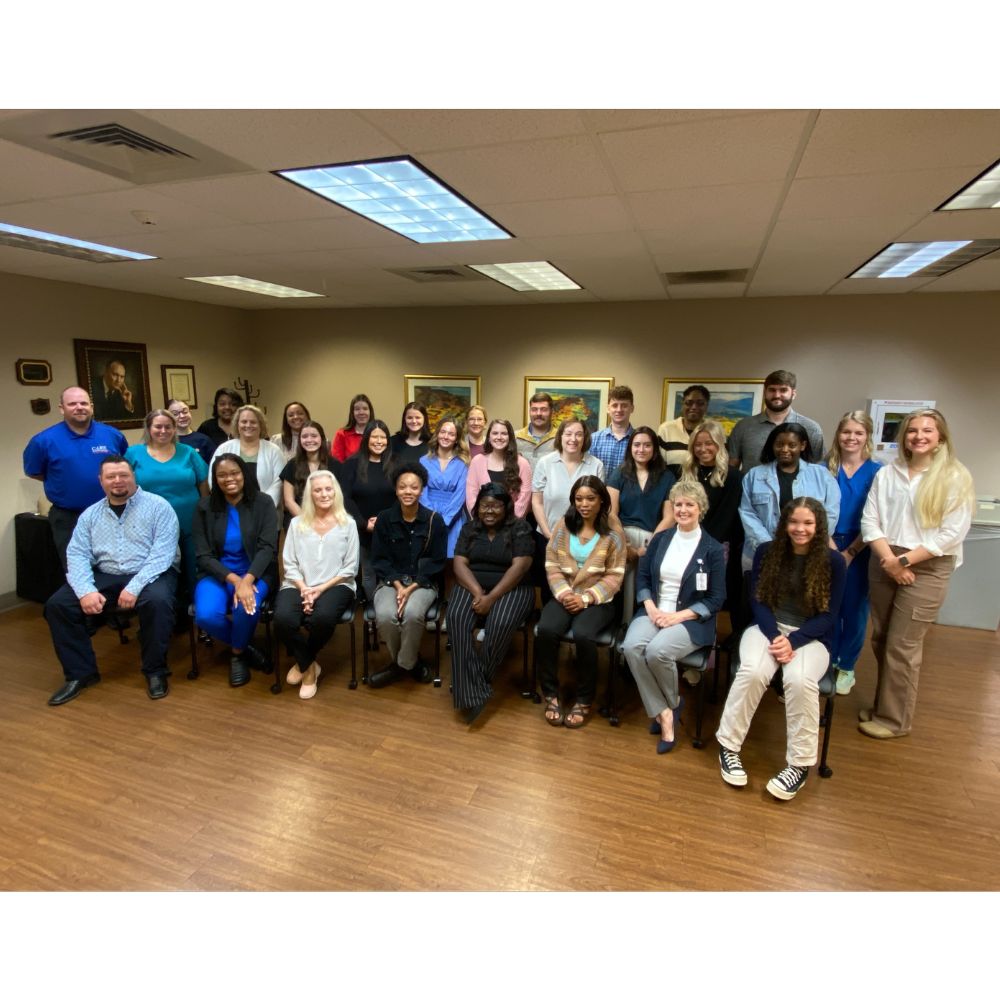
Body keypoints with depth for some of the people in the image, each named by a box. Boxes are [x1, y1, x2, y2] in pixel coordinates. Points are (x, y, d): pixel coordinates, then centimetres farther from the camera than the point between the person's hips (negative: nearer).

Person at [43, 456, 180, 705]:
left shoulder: (158, 506, -4)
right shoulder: (90, 514, 12)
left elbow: (162, 554, -13)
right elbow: (77, 554, 2)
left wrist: (135, 587, -24)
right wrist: (86, 590, -17)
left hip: (150, 576, -5)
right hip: (105, 577, 5)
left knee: (157, 601, -35)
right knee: (57, 604, -14)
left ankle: (155, 670, -13)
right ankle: (80, 672, 3)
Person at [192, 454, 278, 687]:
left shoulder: (263, 503, -3)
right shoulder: (204, 506, 0)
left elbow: (267, 547, -11)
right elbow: (203, 555, -4)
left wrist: (247, 579, -28)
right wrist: (233, 579, -20)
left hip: (255, 572, -1)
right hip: (216, 573, 2)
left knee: (247, 607, -33)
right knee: (206, 616, -28)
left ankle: (237, 655, 0)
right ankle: (245, 647, 4)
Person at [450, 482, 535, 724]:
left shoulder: (519, 528, 0)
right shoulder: (469, 528, 11)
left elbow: (519, 567, -11)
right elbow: (460, 564, 2)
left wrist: (492, 598, -20)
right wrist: (477, 592, -16)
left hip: (510, 588, -3)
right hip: (472, 585, 3)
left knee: (501, 624, -33)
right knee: (457, 618, -28)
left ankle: (480, 683, -14)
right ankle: (471, 693, -28)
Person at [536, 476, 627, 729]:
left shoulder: (613, 531, -2)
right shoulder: (563, 525, 6)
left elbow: (614, 576, -5)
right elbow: (552, 564, 4)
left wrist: (586, 598, -15)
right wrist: (563, 592, -13)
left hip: (598, 599, -3)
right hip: (564, 595, 3)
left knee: (582, 634, -32)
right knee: (545, 630, -27)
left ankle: (584, 700, -8)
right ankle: (551, 694, -6)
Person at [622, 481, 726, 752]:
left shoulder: (712, 549, -1)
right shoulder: (660, 539, 10)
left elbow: (716, 599, -3)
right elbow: (643, 577, 11)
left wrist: (678, 616, -14)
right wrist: (651, 608, -8)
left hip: (691, 620, -3)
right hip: (654, 611, 4)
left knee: (657, 650, -31)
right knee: (632, 646, -27)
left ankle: (672, 703, 1)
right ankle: (664, 713, -13)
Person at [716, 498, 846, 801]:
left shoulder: (834, 561, -4)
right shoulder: (767, 552, 0)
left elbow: (828, 615, -5)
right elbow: (757, 600, 0)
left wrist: (793, 640, -18)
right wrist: (774, 636, -17)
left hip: (811, 637, -1)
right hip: (768, 628, 1)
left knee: (800, 681, -33)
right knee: (753, 673, -30)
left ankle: (800, 764, -13)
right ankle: (728, 745, -11)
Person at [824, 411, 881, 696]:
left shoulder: (876, 472, -3)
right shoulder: (825, 468, 1)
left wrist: (850, 552, -10)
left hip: (859, 550, -1)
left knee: (854, 609, 7)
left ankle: (846, 668, 24)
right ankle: (829, 661, 25)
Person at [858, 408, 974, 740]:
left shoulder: (955, 477, -4)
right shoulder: (886, 473, 7)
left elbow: (952, 533, -10)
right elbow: (869, 520, 2)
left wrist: (905, 560, -13)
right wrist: (888, 558, -11)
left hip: (927, 569, -4)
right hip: (884, 564, 4)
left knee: (902, 646, -2)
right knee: (881, 640, 10)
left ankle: (895, 719, 13)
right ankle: (885, 705, 27)